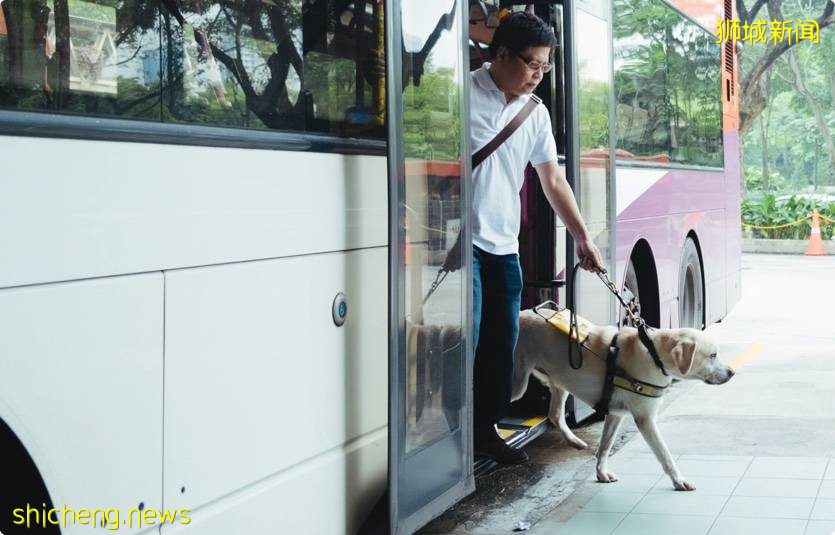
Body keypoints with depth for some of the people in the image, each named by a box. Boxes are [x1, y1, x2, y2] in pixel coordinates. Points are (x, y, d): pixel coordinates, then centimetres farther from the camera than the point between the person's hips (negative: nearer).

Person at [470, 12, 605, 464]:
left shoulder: (536, 113, 10)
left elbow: (553, 181, 14)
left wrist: (582, 238, 11)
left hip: (505, 246, 7)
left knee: (502, 344, 9)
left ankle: (485, 430, 20)